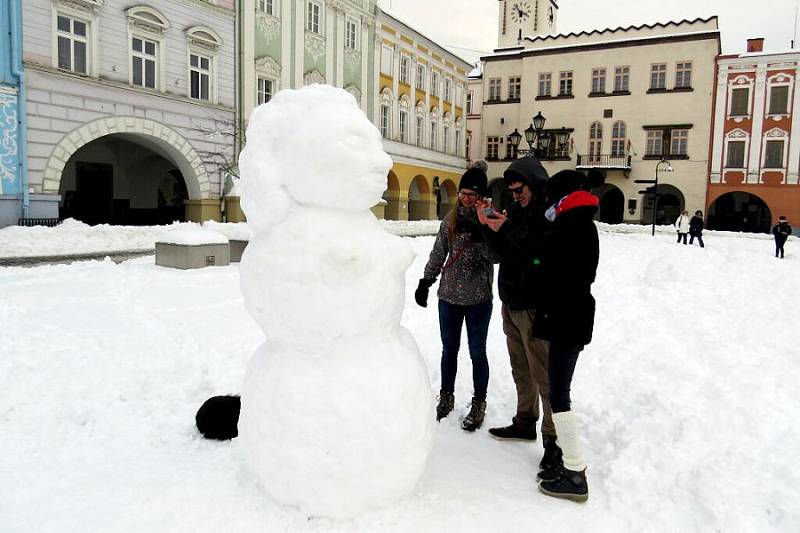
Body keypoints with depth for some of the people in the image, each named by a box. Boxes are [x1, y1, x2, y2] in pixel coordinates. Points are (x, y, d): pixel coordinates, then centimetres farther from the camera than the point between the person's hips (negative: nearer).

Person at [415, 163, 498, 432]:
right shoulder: (451, 219, 3)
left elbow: (495, 257, -15)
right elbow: (438, 253, 10)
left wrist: (478, 234, -26)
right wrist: (425, 282, 10)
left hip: (478, 299, -3)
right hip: (448, 296, 3)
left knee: (477, 352, 7)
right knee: (449, 349, 15)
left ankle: (479, 404, 23)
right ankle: (446, 397, 32)